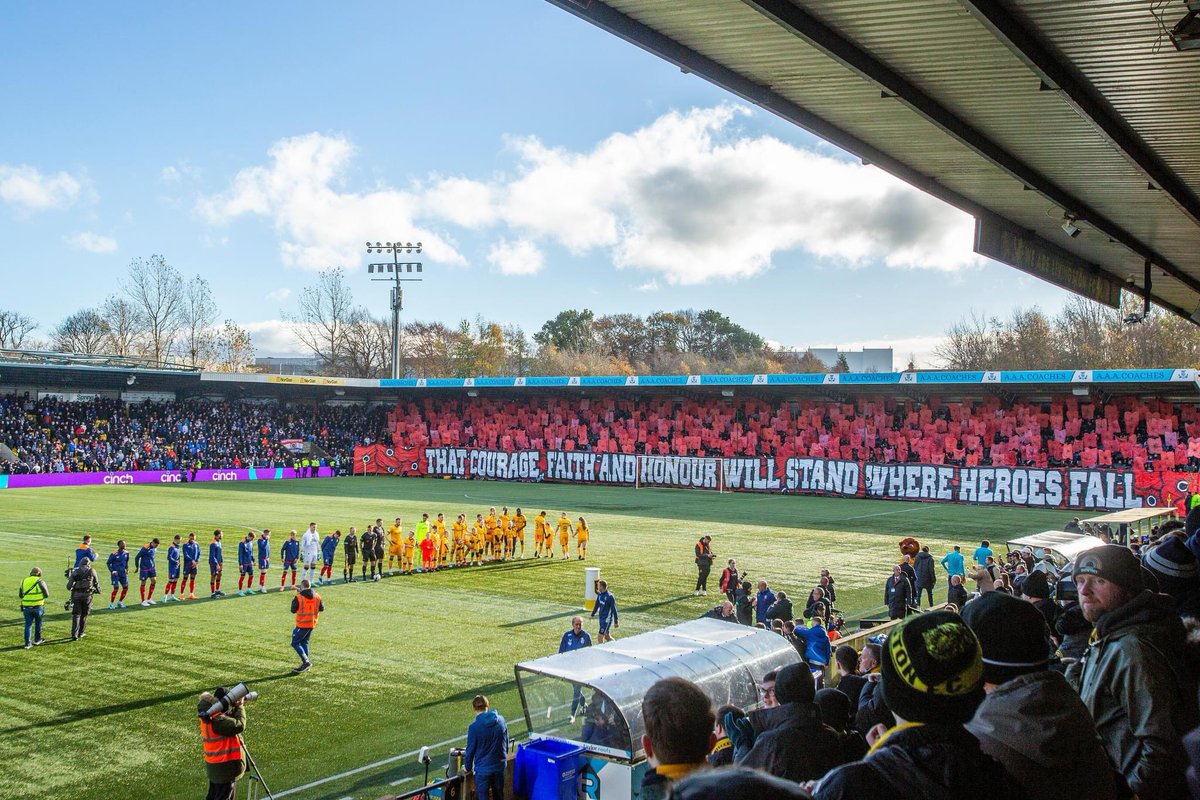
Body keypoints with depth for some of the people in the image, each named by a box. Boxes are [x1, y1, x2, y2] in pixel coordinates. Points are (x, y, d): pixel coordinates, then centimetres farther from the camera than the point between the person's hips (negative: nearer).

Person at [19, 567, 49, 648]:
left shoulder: (24, 581, 6)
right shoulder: (40, 582, -5)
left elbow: (20, 595, 12)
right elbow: (47, 595, -3)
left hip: (26, 607, 3)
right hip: (38, 606, -3)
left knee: (28, 625, 6)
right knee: (38, 623, 16)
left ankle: (28, 643, 2)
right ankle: (37, 640, 26)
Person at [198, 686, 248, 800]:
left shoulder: (209, 716, 2)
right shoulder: (217, 720, -28)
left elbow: (229, 719, 11)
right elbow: (239, 725, -31)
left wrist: (236, 707, -4)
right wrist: (240, 706, -18)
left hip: (215, 765, 10)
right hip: (224, 766, -10)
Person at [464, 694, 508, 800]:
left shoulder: (474, 727, -18)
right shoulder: (501, 721, -6)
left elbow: (470, 749, -9)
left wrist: (468, 767, 8)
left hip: (483, 768, -4)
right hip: (500, 765, 4)